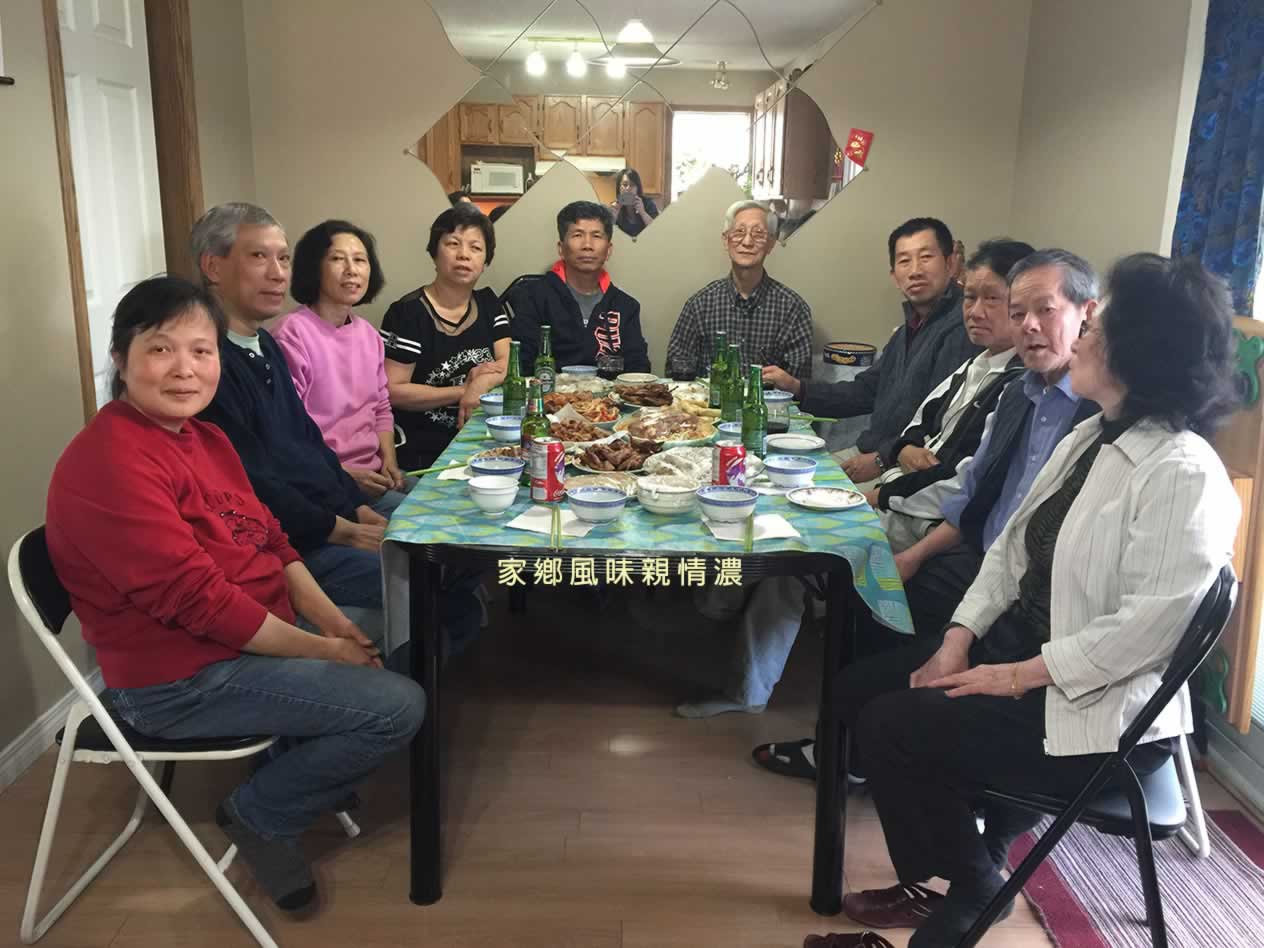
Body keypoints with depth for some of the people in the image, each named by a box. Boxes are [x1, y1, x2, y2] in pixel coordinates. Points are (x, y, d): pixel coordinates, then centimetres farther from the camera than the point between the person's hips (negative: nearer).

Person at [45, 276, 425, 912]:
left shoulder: (204, 437, 7)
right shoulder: (111, 462, -23)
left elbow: (269, 537, 9)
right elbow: (197, 598, -26)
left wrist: (329, 618, -6)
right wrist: (321, 650, -20)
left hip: (257, 632, 10)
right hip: (179, 681, -10)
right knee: (399, 707, -16)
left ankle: (308, 768, 24)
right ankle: (259, 815, 6)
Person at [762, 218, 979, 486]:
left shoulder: (961, 328, -18)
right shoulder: (910, 328, 17)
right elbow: (867, 390, 21)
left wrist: (881, 460, -17)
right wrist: (798, 387, 11)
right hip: (870, 451, 10)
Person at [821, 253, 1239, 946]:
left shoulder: (1184, 475, -21)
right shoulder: (1089, 439, 9)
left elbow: (1145, 627, -27)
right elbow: (1013, 546, 7)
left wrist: (1016, 677, -21)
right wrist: (958, 642, -4)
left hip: (1097, 708, -9)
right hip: (1016, 645, 9)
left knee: (891, 728, -17)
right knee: (858, 688, 3)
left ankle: (968, 890, 11)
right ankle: (971, 857, 18)